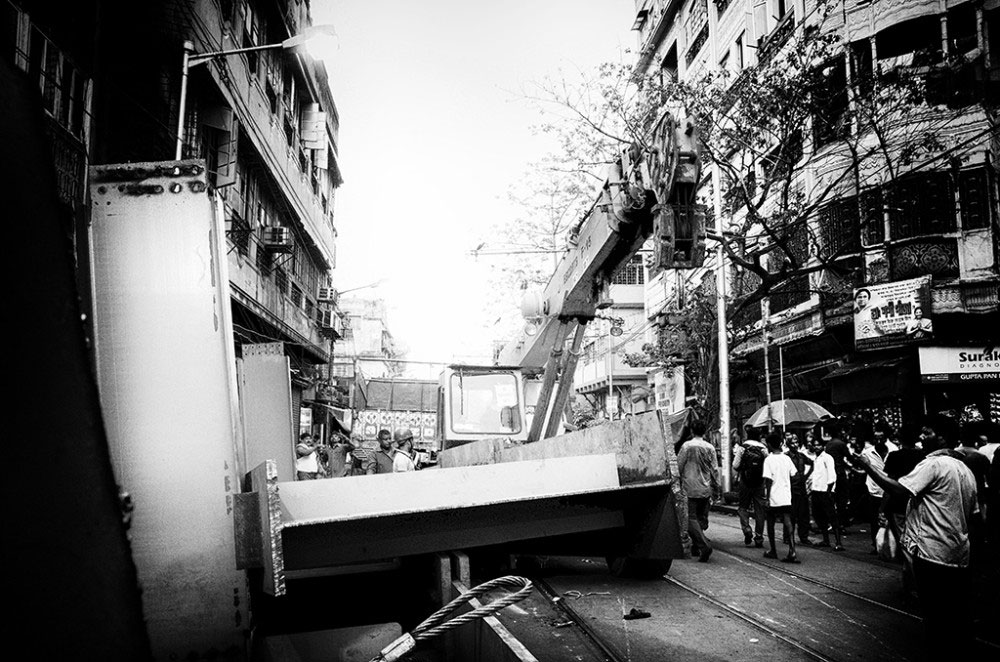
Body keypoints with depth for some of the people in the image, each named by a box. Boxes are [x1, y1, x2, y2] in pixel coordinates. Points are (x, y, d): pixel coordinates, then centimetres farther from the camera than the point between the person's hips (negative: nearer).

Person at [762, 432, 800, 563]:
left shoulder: (768, 459, -11)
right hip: (786, 497, 4)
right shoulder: (787, 458, 4)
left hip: (773, 498, -4)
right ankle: (792, 551, -12)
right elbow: (793, 475, 7)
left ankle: (773, 551, 20)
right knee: (788, 523, 0)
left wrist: (767, 498, -9)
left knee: (770, 524, 12)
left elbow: (768, 480, -14)